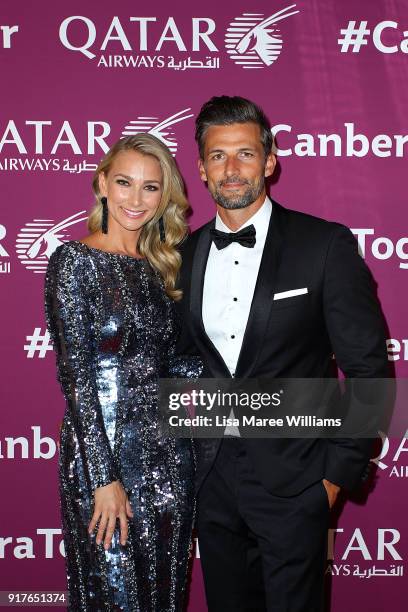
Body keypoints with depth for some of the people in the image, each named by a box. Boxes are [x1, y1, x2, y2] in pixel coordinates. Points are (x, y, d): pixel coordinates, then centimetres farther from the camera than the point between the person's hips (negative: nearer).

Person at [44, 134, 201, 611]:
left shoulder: (160, 266, 8)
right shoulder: (74, 261, -9)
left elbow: (171, 362, 12)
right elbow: (75, 376, -13)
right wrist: (105, 478, -16)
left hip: (170, 451, 6)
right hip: (104, 451, -5)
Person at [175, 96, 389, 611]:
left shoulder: (326, 245, -10)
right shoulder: (187, 253, 5)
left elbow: (367, 368, -9)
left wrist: (341, 470, -10)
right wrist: (187, 449, 6)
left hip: (291, 477, -4)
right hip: (212, 475, 5)